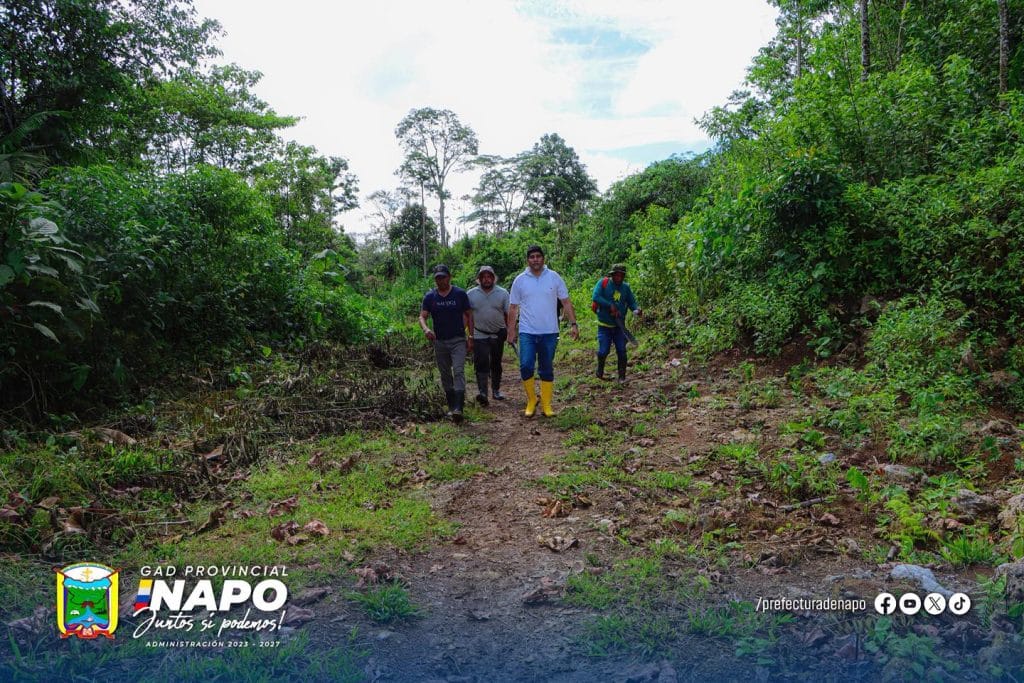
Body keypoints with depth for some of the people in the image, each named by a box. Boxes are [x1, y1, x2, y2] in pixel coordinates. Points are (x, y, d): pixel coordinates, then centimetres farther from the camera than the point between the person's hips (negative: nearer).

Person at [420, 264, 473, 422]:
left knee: (459, 371, -16)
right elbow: (422, 316, -4)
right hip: (440, 342, 3)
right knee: (445, 375, 11)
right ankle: (451, 406, 24)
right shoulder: (430, 297, 2)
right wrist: (425, 329, -26)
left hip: (458, 340, -3)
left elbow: (469, 315, 4)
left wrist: (471, 336, -2)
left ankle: (458, 408, -22)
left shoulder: (460, 294, -2)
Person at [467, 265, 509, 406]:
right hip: (479, 335, -1)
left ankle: (496, 390, 26)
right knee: (481, 363, -14)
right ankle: (482, 392, -20)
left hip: (498, 334, 2)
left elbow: (509, 314, 2)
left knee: (496, 364, 12)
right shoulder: (471, 294, 0)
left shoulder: (503, 293, 0)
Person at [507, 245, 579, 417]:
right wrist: (511, 331, 4)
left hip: (549, 332, 1)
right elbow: (513, 308, 7)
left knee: (547, 370, 7)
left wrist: (573, 324, -5)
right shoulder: (520, 280, 2)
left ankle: (546, 405, 17)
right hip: (527, 332, 0)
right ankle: (531, 400, 6)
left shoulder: (554, 277, 1)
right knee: (526, 366, -13)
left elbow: (566, 302, 3)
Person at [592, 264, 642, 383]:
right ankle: (600, 372, 22)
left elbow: (632, 302, 4)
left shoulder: (626, 287, 5)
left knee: (622, 351, 0)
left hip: (619, 325, 3)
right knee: (603, 350, -3)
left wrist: (637, 310, -18)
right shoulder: (603, 283, -6)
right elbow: (595, 297, -17)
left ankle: (622, 376, 11)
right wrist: (610, 306, -24)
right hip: (604, 325, -3)